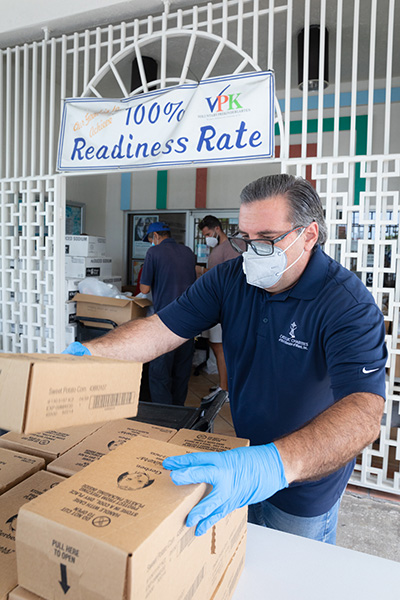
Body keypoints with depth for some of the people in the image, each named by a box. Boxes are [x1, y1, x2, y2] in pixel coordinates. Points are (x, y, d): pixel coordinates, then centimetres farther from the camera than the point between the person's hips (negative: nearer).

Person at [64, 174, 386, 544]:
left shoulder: (348, 304, -27)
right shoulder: (230, 279, -10)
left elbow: (365, 412, -41)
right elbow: (161, 330, -15)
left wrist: (277, 464, -58)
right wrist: (87, 354, -30)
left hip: (305, 485, -4)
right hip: (241, 458, 4)